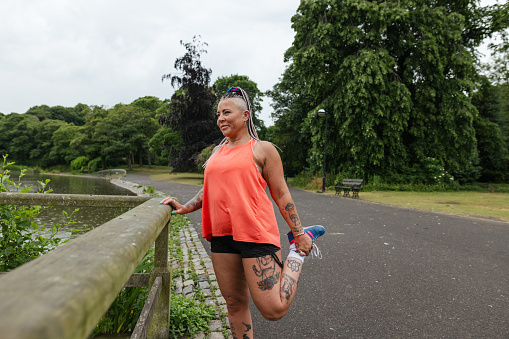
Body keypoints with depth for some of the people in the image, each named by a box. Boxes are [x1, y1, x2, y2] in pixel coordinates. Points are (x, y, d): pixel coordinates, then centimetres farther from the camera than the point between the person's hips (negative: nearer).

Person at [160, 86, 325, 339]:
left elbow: (281, 194, -1)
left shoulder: (262, 149, -1)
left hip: (255, 234, -6)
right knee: (235, 305, 14)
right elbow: (210, 190, 22)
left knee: (273, 310, -3)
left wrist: (298, 233, -1)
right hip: (222, 235, 6)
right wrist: (184, 208, 7)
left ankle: (297, 251, 15)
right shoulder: (218, 152, 17)